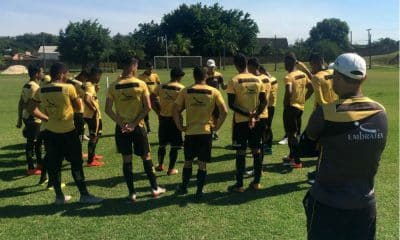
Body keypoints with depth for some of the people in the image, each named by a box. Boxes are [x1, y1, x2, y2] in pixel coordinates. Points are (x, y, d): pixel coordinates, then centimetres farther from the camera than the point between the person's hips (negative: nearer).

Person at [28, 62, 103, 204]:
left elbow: (31, 108, 7)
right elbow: (78, 107, -3)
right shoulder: (69, 88, -13)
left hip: (51, 132, 5)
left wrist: (47, 118, 10)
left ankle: (59, 196, 20)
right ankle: (84, 195, 9)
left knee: (53, 164, 11)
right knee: (76, 163, 4)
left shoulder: (41, 91, 2)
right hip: (68, 131, -5)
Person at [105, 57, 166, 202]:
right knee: (146, 157, 12)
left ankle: (132, 193, 14)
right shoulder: (141, 84, -6)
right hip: (138, 126, -1)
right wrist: (135, 122, -10)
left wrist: (121, 123, -8)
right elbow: (148, 107, -11)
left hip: (121, 128, 1)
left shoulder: (113, 86, -2)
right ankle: (155, 189, 21)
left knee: (126, 160, 8)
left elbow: (108, 110, -6)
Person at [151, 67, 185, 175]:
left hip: (163, 118, 4)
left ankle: (160, 165, 32)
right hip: (175, 118, -4)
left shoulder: (160, 87, 2)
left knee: (162, 144, 19)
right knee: (174, 146, 7)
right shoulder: (181, 88, -9)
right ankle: (171, 169, 11)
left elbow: (152, 101, -1)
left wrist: (158, 112, 7)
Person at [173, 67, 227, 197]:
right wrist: (217, 126, 4)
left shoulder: (185, 91, -1)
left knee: (188, 161, 17)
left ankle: (183, 187, 25)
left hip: (190, 132, 1)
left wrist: (180, 126, 5)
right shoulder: (214, 92, -1)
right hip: (206, 132, -1)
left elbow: (175, 110, -3)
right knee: (202, 163, 8)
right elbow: (224, 111, -6)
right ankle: (199, 191, 12)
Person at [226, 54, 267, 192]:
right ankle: (257, 182, 18)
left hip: (241, 121, -4)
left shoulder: (234, 81, -9)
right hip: (256, 121, 4)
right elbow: (264, 101, 1)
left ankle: (239, 185, 8)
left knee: (241, 152, 2)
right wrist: (255, 115, -6)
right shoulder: (257, 80, 4)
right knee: (257, 151, 11)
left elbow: (231, 104, -14)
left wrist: (246, 114, -14)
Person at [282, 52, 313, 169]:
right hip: (300, 107, 8)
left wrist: (285, 105, -17)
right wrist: (303, 100, 17)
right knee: (294, 133, 19)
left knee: (292, 134, -1)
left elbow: (288, 92, -31)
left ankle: (297, 161, 1)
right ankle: (292, 156, 33)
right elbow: (311, 89, 14)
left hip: (291, 107, -8)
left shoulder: (289, 77, -17)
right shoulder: (303, 74, 8)